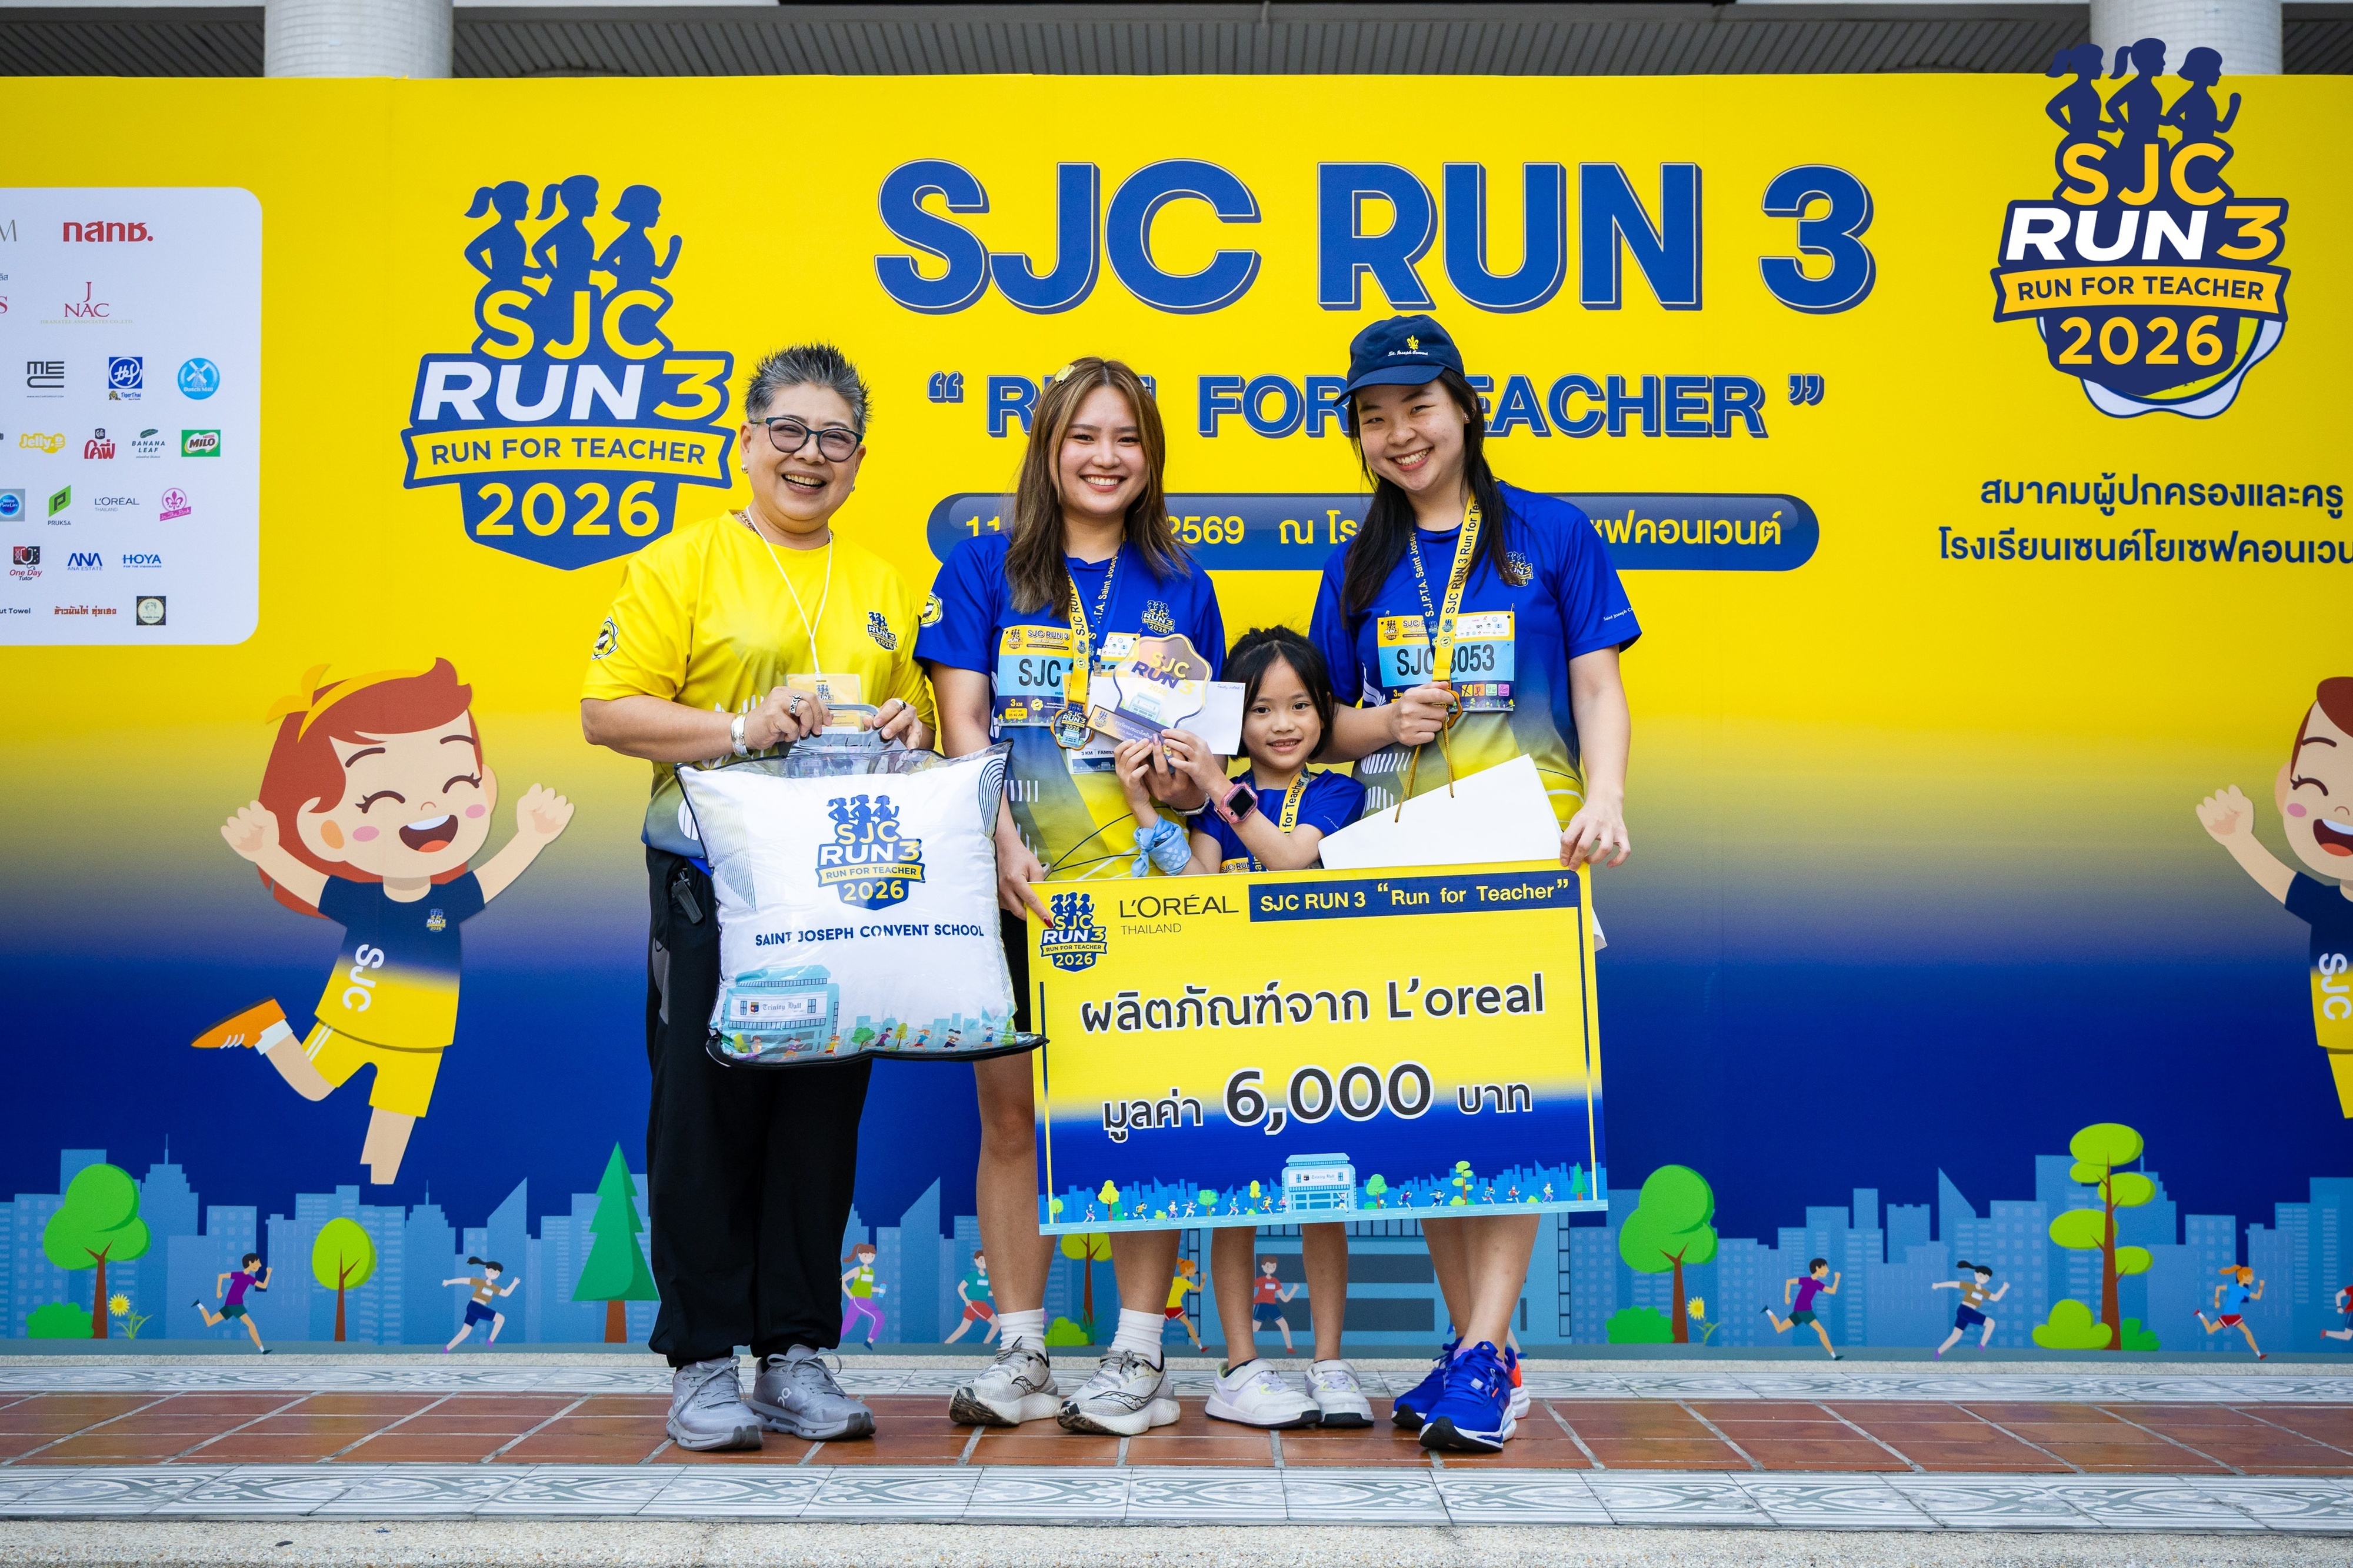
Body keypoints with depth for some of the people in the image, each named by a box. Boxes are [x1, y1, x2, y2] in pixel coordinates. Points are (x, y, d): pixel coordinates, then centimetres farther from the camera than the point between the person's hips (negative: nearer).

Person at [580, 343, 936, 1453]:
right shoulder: (683, 562, 2)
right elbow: (608, 712, -5)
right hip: (711, 876, -4)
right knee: (707, 1117, -2)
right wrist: (739, 730, -17)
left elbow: (913, 719, 23)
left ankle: (798, 1357, 17)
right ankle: (703, 1361, 10)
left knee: (824, 1119, 7)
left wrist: (907, 730, 0)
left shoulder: (881, 586, 16)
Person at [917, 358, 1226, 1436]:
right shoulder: (983, 569, 7)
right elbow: (962, 721, -1)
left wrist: (1188, 779, -8)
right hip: (1014, 884, -1)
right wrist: (1005, 847, -15)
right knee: (1011, 1114, 2)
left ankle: (1138, 1354, 9)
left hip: (1139, 881, 1)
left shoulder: (1179, 587, 12)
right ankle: (1019, 1354, 13)